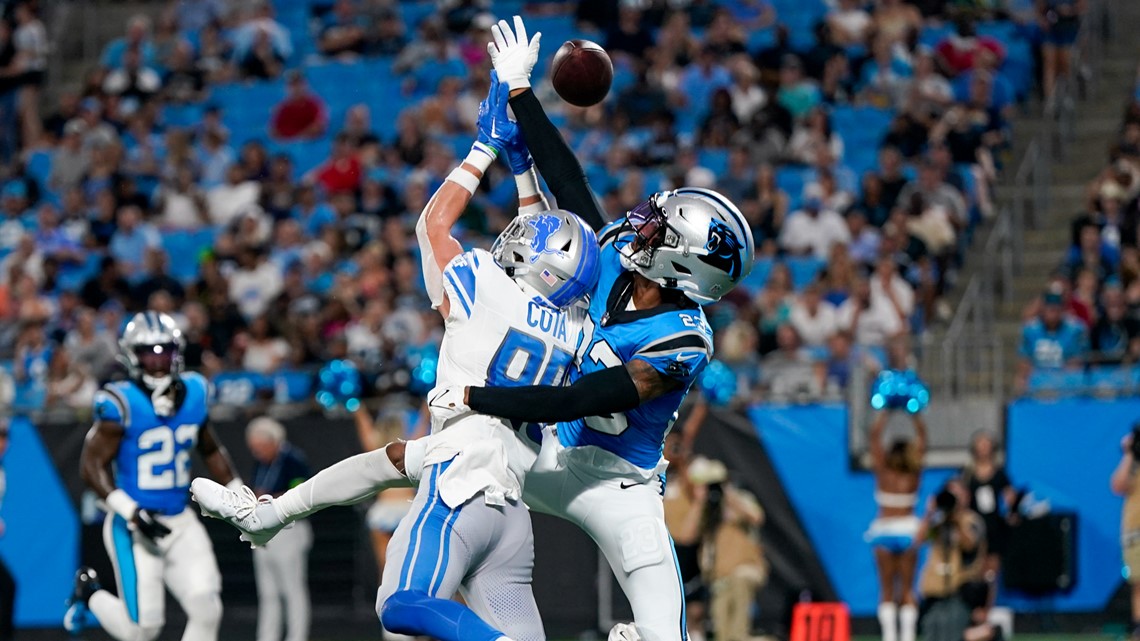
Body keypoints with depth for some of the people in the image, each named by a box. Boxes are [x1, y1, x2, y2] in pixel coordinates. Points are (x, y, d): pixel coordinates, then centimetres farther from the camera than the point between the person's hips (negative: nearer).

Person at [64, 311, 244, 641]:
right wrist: (130, 512, -24)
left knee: (206, 610, -8)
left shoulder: (193, 393, 4)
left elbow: (211, 451, 20)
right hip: (134, 527, -6)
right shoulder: (122, 403, -15)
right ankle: (90, 593, 26)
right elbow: (91, 465, -15)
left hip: (180, 523, 6)